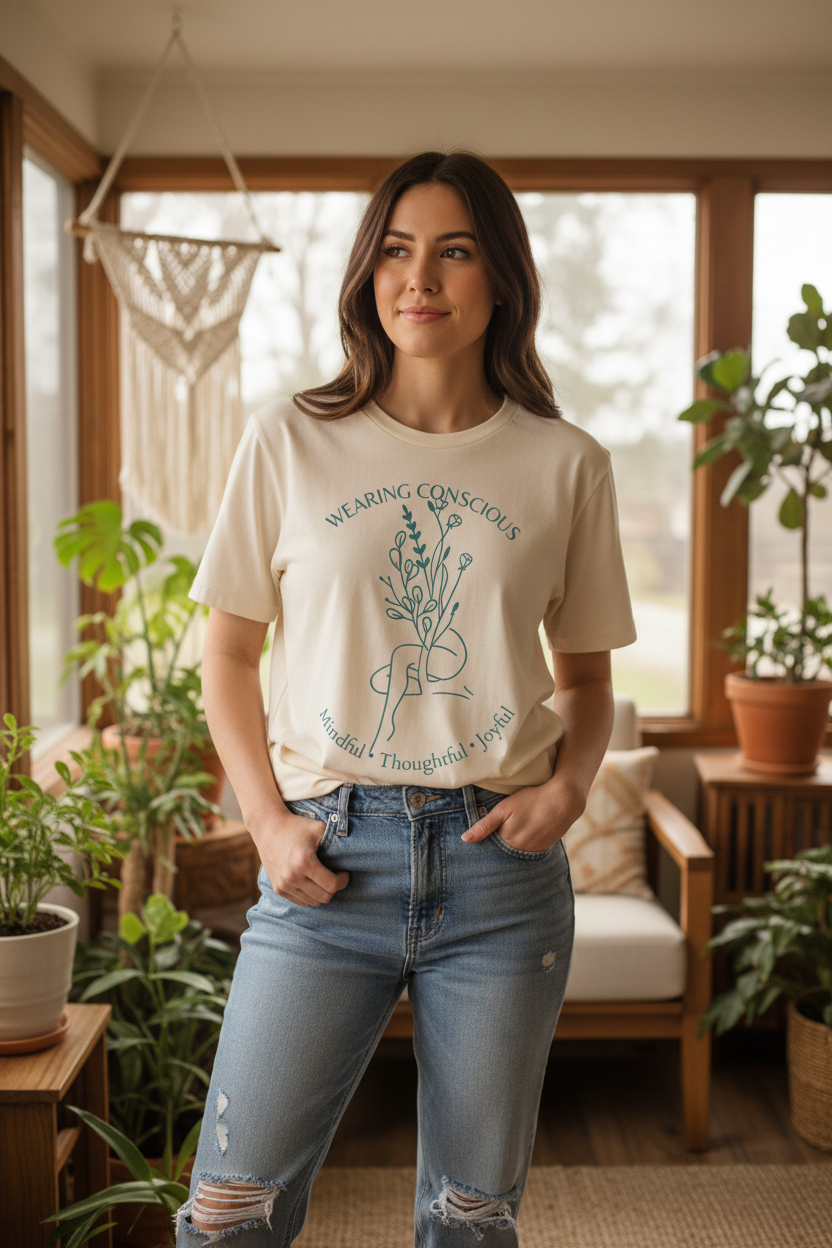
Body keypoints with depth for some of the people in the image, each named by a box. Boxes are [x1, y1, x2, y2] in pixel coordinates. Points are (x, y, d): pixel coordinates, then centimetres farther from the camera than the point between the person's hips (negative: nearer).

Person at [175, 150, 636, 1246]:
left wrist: (567, 788, -6)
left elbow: (587, 676, 13)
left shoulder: (566, 464, 4)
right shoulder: (290, 440, 2)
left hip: (502, 866, 1)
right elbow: (228, 652, 8)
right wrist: (268, 819, -3)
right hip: (330, 859, -1)